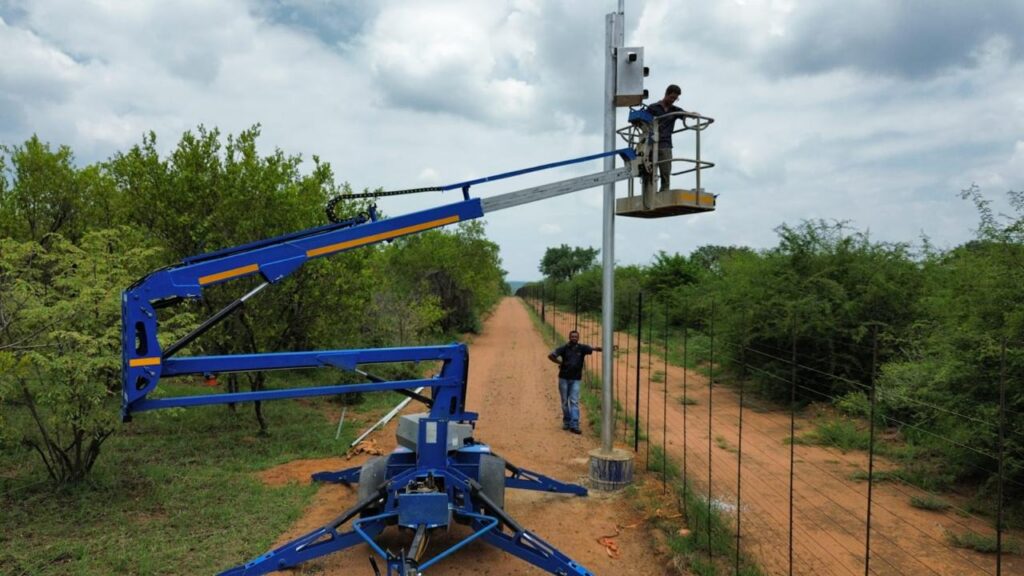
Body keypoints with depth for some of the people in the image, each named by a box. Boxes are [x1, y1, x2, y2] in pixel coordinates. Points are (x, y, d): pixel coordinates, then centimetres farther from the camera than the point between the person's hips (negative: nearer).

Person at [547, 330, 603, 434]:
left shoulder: (582, 348, -1)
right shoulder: (564, 348, -2)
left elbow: (594, 348, -13)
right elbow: (550, 356, -2)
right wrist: (561, 362, -3)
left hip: (575, 379, 0)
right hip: (564, 378, 0)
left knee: (574, 402, -5)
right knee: (565, 401, 9)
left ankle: (574, 425, -8)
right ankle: (566, 422, 23)